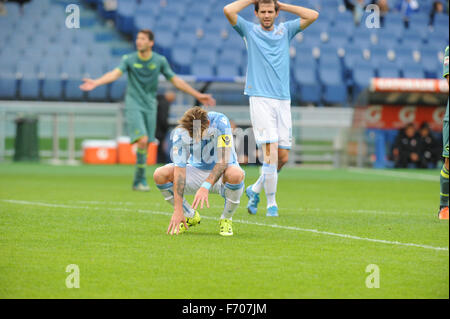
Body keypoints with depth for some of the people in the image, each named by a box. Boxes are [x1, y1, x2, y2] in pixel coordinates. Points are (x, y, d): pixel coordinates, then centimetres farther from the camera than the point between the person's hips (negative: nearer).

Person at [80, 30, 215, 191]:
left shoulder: (160, 61, 1)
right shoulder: (129, 59, -5)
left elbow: (175, 80, 8)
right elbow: (115, 73, -20)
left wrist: (198, 95, 8)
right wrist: (96, 82, -39)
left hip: (150, 105, 3)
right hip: (133, 105, -3)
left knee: (146, 145, 3)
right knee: (142, 140, -19)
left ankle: (138, 182, 16)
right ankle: (141, 178, -9)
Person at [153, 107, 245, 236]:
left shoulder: (220, 121, -26)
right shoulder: (180, 132, -20)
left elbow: (224, 160, -30)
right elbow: (179, 169, -24)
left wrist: (206, 186, -44)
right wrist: (178, 209, -31)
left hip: (221, 173, -2)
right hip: (197, 170, 3)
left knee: (235, 174, -38)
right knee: (160, 175, -20)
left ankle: (226, 219, -9)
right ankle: (190, 216, 4)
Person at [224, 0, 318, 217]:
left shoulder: (285, 31, 14)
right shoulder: (249, 31, 6)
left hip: (283, 101, 4)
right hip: (260, 99, -4)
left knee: (283, 156, 3)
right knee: (271, 151, -15)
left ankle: (255, 190, 26)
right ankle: (271, 203, -7)